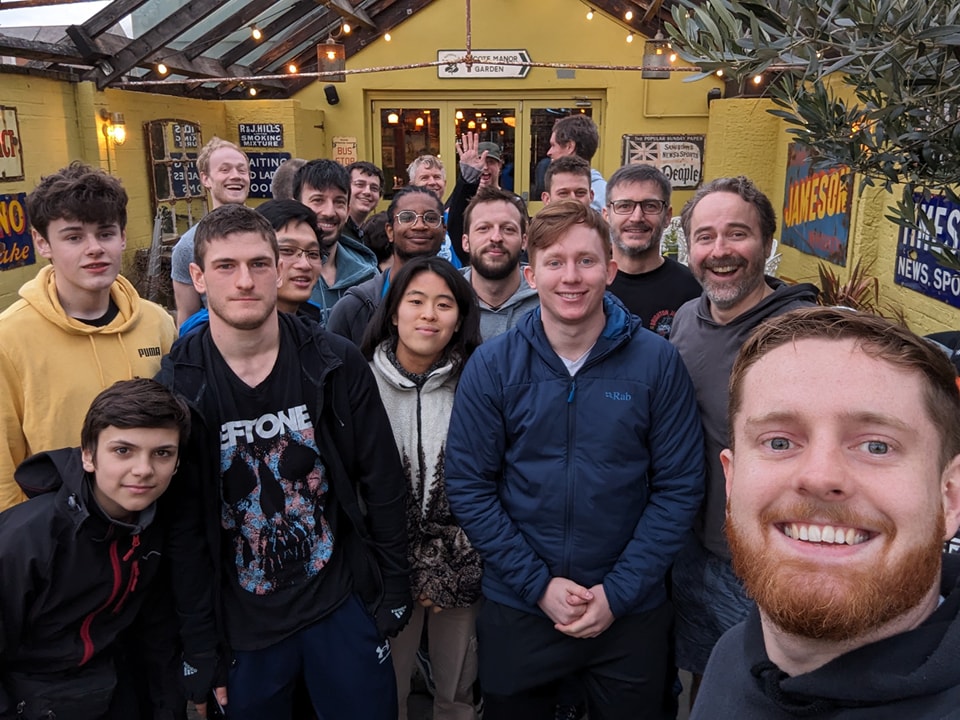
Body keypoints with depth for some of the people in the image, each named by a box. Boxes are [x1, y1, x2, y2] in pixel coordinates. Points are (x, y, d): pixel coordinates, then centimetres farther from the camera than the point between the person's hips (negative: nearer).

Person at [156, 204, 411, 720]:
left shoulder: (336, 363, -9)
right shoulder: (177, 386, -9)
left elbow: (383, 484, -2)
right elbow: (182, 529, -5)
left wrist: (394, 592, 1)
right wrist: (199, 650, -2)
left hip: (343, 606, 0)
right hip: (243, 626, 0)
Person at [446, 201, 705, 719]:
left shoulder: (658, 362, -9)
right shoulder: (492, 365, -8)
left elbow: (679, 488, -7)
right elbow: (469, 488, -8)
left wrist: (618, 591, -12)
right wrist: (538, 584, -12)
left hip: (631, 612, 0)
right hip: (516, 608, 1)